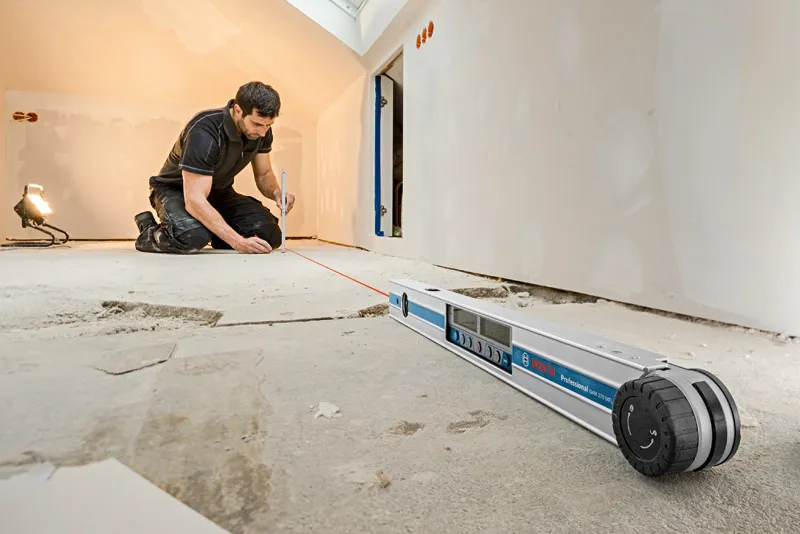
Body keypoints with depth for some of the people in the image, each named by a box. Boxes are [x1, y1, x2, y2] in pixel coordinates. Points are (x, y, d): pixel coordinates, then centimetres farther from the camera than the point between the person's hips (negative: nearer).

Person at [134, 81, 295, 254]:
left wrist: (276, 193, -23)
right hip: (176, 190, -5)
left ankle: (212, 232, 9)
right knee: (194, 236, -38)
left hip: (219, 192, 6)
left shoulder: (261, 130, -13)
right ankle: (149, 232, -3)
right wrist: (238, 242, -43)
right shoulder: (204, 132, -33)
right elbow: (194, 200, -37)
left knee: (270, 234, -18)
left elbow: (264, 175, 2)